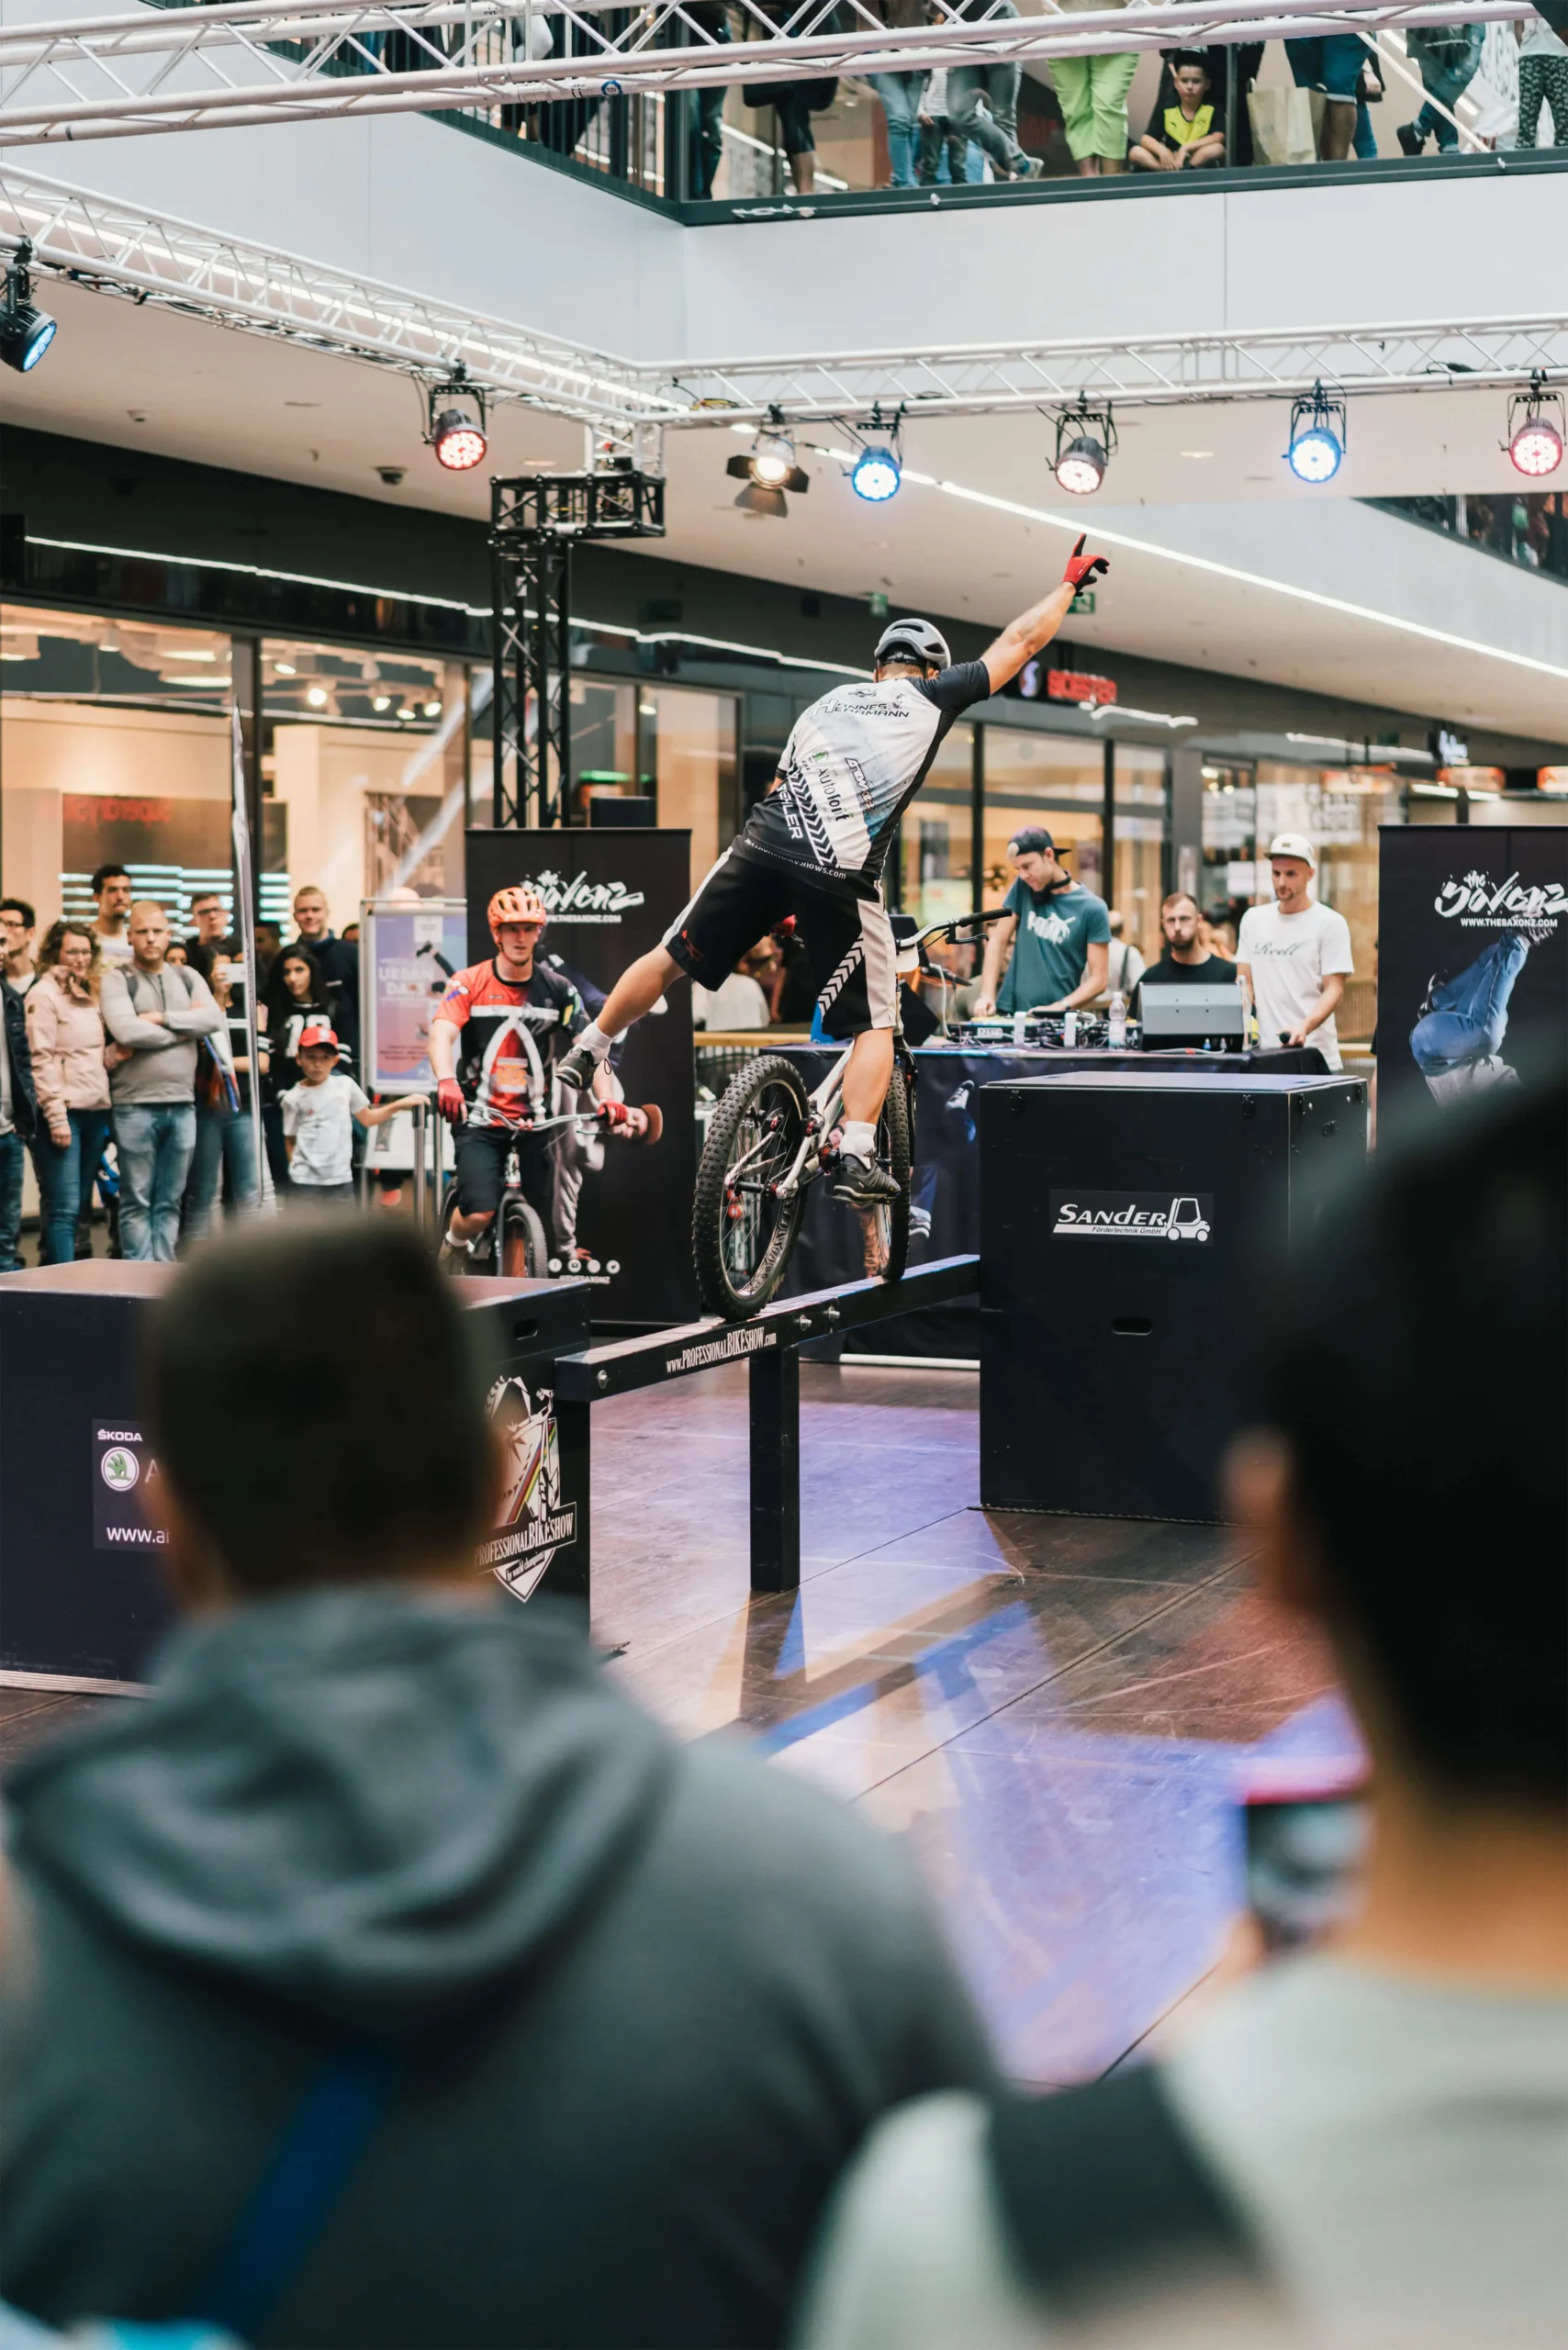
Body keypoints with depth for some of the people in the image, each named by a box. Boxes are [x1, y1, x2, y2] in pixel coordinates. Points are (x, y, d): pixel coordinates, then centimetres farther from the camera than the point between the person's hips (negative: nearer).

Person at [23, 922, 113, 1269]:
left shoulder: (89, 995, 18)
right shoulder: (45, 994, -5)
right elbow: (41, 1060, -12)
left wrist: (113, 1056, 3)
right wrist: (56, 1117, -17)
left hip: (95, 1111, 8)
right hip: (64, 1111, -8)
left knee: (78, 1205, 8)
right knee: (63, 1208, -11)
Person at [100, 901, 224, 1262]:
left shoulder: (188, 978, 13)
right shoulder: (116, 979, -1)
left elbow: (214, 1018, -3)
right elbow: (126, 1030, -17)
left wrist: (161, 1018, -12)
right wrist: (184, 1028, -6)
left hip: (182, 1103, 4)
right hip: (135, 1106, -4)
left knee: (170, 1201, 8)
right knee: (137, 1201, -1)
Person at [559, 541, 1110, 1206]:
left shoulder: (825, 704, 27)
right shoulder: (932, 697, 14)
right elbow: (1019, 641, 21)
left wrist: (778, 903, 37)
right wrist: (1070, 582, 37)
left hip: (760, 848, 4)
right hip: (841, 877, -4)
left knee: (672, 958, 20)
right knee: (874, 1026, 8)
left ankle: (582, 1057, 29)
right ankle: (856, 1158, -5)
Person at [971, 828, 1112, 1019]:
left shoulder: (1091, 908, -2)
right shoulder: (1023, 888, 7)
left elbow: (1098, 979, -3)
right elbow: (997, 941, 7)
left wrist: (1057, 1008, -15)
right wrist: (987, 995, -6)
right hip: (1009, 1012, 2)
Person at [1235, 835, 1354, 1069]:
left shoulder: (1330, 923, -3)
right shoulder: (1253, 919, 12)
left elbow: (1334, 989, -7)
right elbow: (1245, 982, 14)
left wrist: (1304, 1027, -24)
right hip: (1263, 1052, 4)